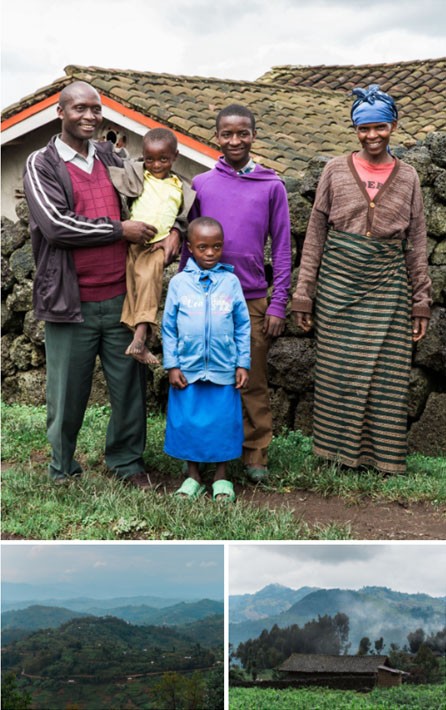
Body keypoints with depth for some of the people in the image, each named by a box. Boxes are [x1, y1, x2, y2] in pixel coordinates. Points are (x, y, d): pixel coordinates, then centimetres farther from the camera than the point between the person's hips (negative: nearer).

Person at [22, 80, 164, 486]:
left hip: (120, 297, 4)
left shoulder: (110, 158, 13)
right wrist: (120, 230, -12)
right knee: (68, 391, 6)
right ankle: (62, 468, 25)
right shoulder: (42, 165, 0)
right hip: (72, 302, -3)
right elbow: (56, 224, -14)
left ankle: (127, 461, 25)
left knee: (129, 384, 7)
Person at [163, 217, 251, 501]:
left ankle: (221, 476, 22)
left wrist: (243, 364, 1)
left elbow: (242, 326, 5)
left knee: (223, 421, 6)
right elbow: (169, 328, 3)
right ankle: (193, 475, 24)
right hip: (187, 369, 0)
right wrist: (172, 365, -1)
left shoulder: (231, 281, 1)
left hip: (224, 370, 0)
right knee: (188, 422, 7)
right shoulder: (179, 282, 1)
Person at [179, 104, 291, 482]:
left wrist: (278, 305, -2)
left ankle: (255, 456, 17)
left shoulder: (272, 186, 2)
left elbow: (282, 249, 3)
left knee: (253, 382, 6)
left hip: (252, 299, -1)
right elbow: (189, 245, 10)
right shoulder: (200, 184, 5)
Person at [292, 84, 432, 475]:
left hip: (388, 285, 1)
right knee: (339, 370, 3)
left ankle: (383, 455, 16)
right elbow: (315, 234, 4)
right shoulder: (336, 170, 4)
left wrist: (421, 303, 4)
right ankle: (340, 451, 18)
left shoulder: (407, 177, 7)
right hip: (339, 281, -1)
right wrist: (303, 295, 0)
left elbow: (417, 243, 8)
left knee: (387, 372, 3)